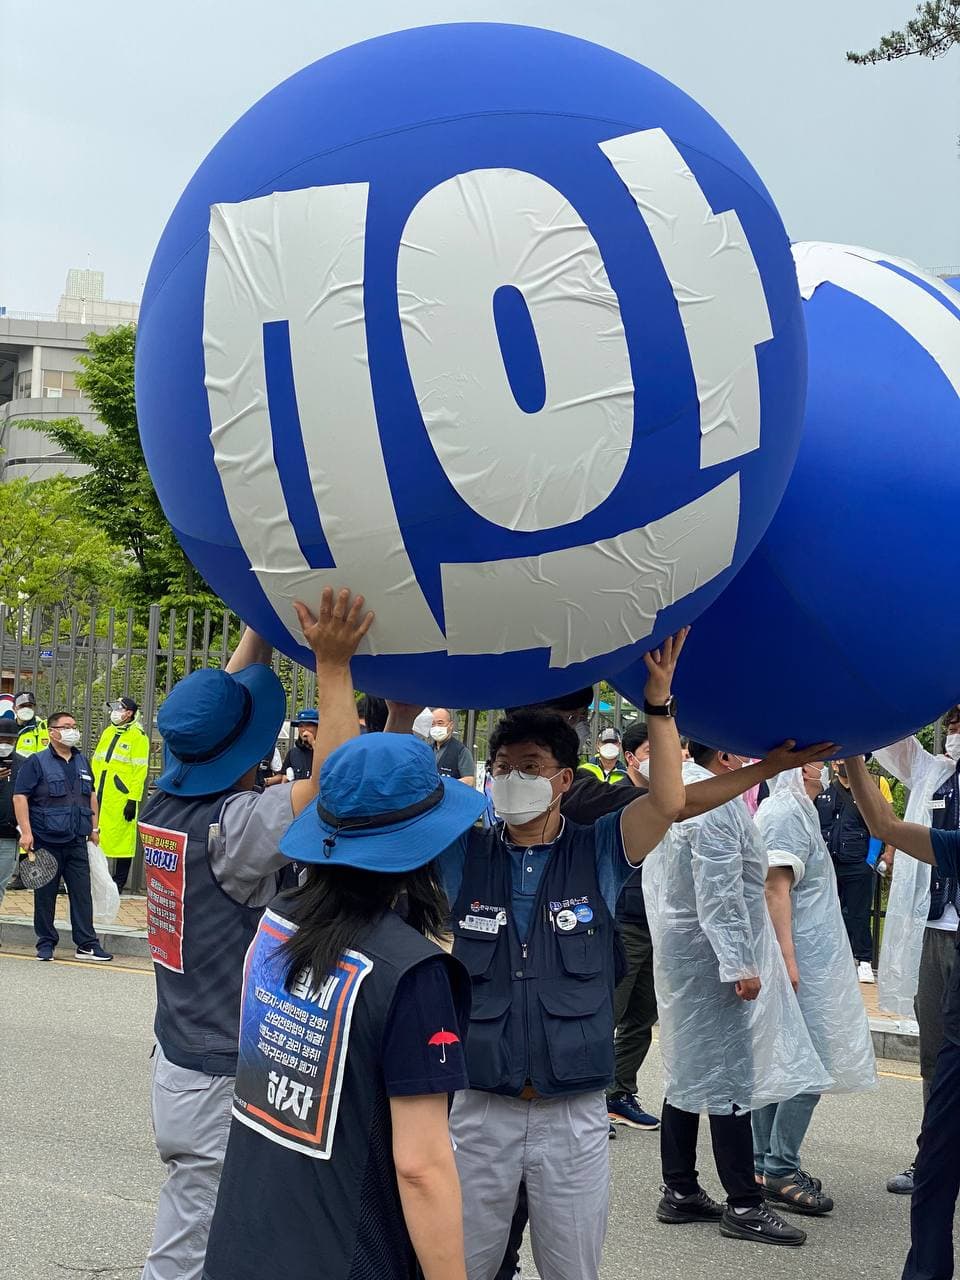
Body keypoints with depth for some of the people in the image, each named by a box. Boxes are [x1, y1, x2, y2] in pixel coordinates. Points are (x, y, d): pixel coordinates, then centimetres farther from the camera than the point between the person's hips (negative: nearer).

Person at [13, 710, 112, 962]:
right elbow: (20, 797, -8)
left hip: (77, 842, 5)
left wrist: (94, 827, 20)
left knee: (82, 893, 2)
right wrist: (26, 832, -15)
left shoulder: (82, 761, 15)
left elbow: (91, 795, 24)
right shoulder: (36, 762, -3)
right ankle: (46, 943, 12)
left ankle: (87, 944, 6)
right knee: (45, 894, 3)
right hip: (46, 841, -5)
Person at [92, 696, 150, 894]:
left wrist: (133, 800, -16)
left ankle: (119, 882, 5)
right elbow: (96, 763, 20)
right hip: (100, 796, 7)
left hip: (122, 798, -7)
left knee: (121, 838, -2)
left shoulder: (138, 736, -7)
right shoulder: (108, 733, 16)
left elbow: (140, 771, -12)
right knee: (96, 837, 9)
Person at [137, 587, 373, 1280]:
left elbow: (225, 701, 14)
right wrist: (333, 663, -27)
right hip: (226, 1085, -8)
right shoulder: (233, 826, -22)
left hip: (177, 1061, 8)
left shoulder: (162, 807, 2)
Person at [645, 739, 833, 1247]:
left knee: (687, 1070, 14)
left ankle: (680, 1191, 19)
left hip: (676, 953, 10)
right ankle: (743, 1205, -2)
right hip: (713, 955, -10)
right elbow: (720, 894, -23)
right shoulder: (719, 804, -18)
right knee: (729, 1075, -6)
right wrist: (740, 966, -22)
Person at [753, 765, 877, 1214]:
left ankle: (767, 1166, 15)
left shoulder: (794, 810, 18)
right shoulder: (787, 813, -14)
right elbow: (776, 889, -20)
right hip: (800, 962, -10)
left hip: (795, 961, 10)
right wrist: (787, 960, -24)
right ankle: (780, 1169, -5)